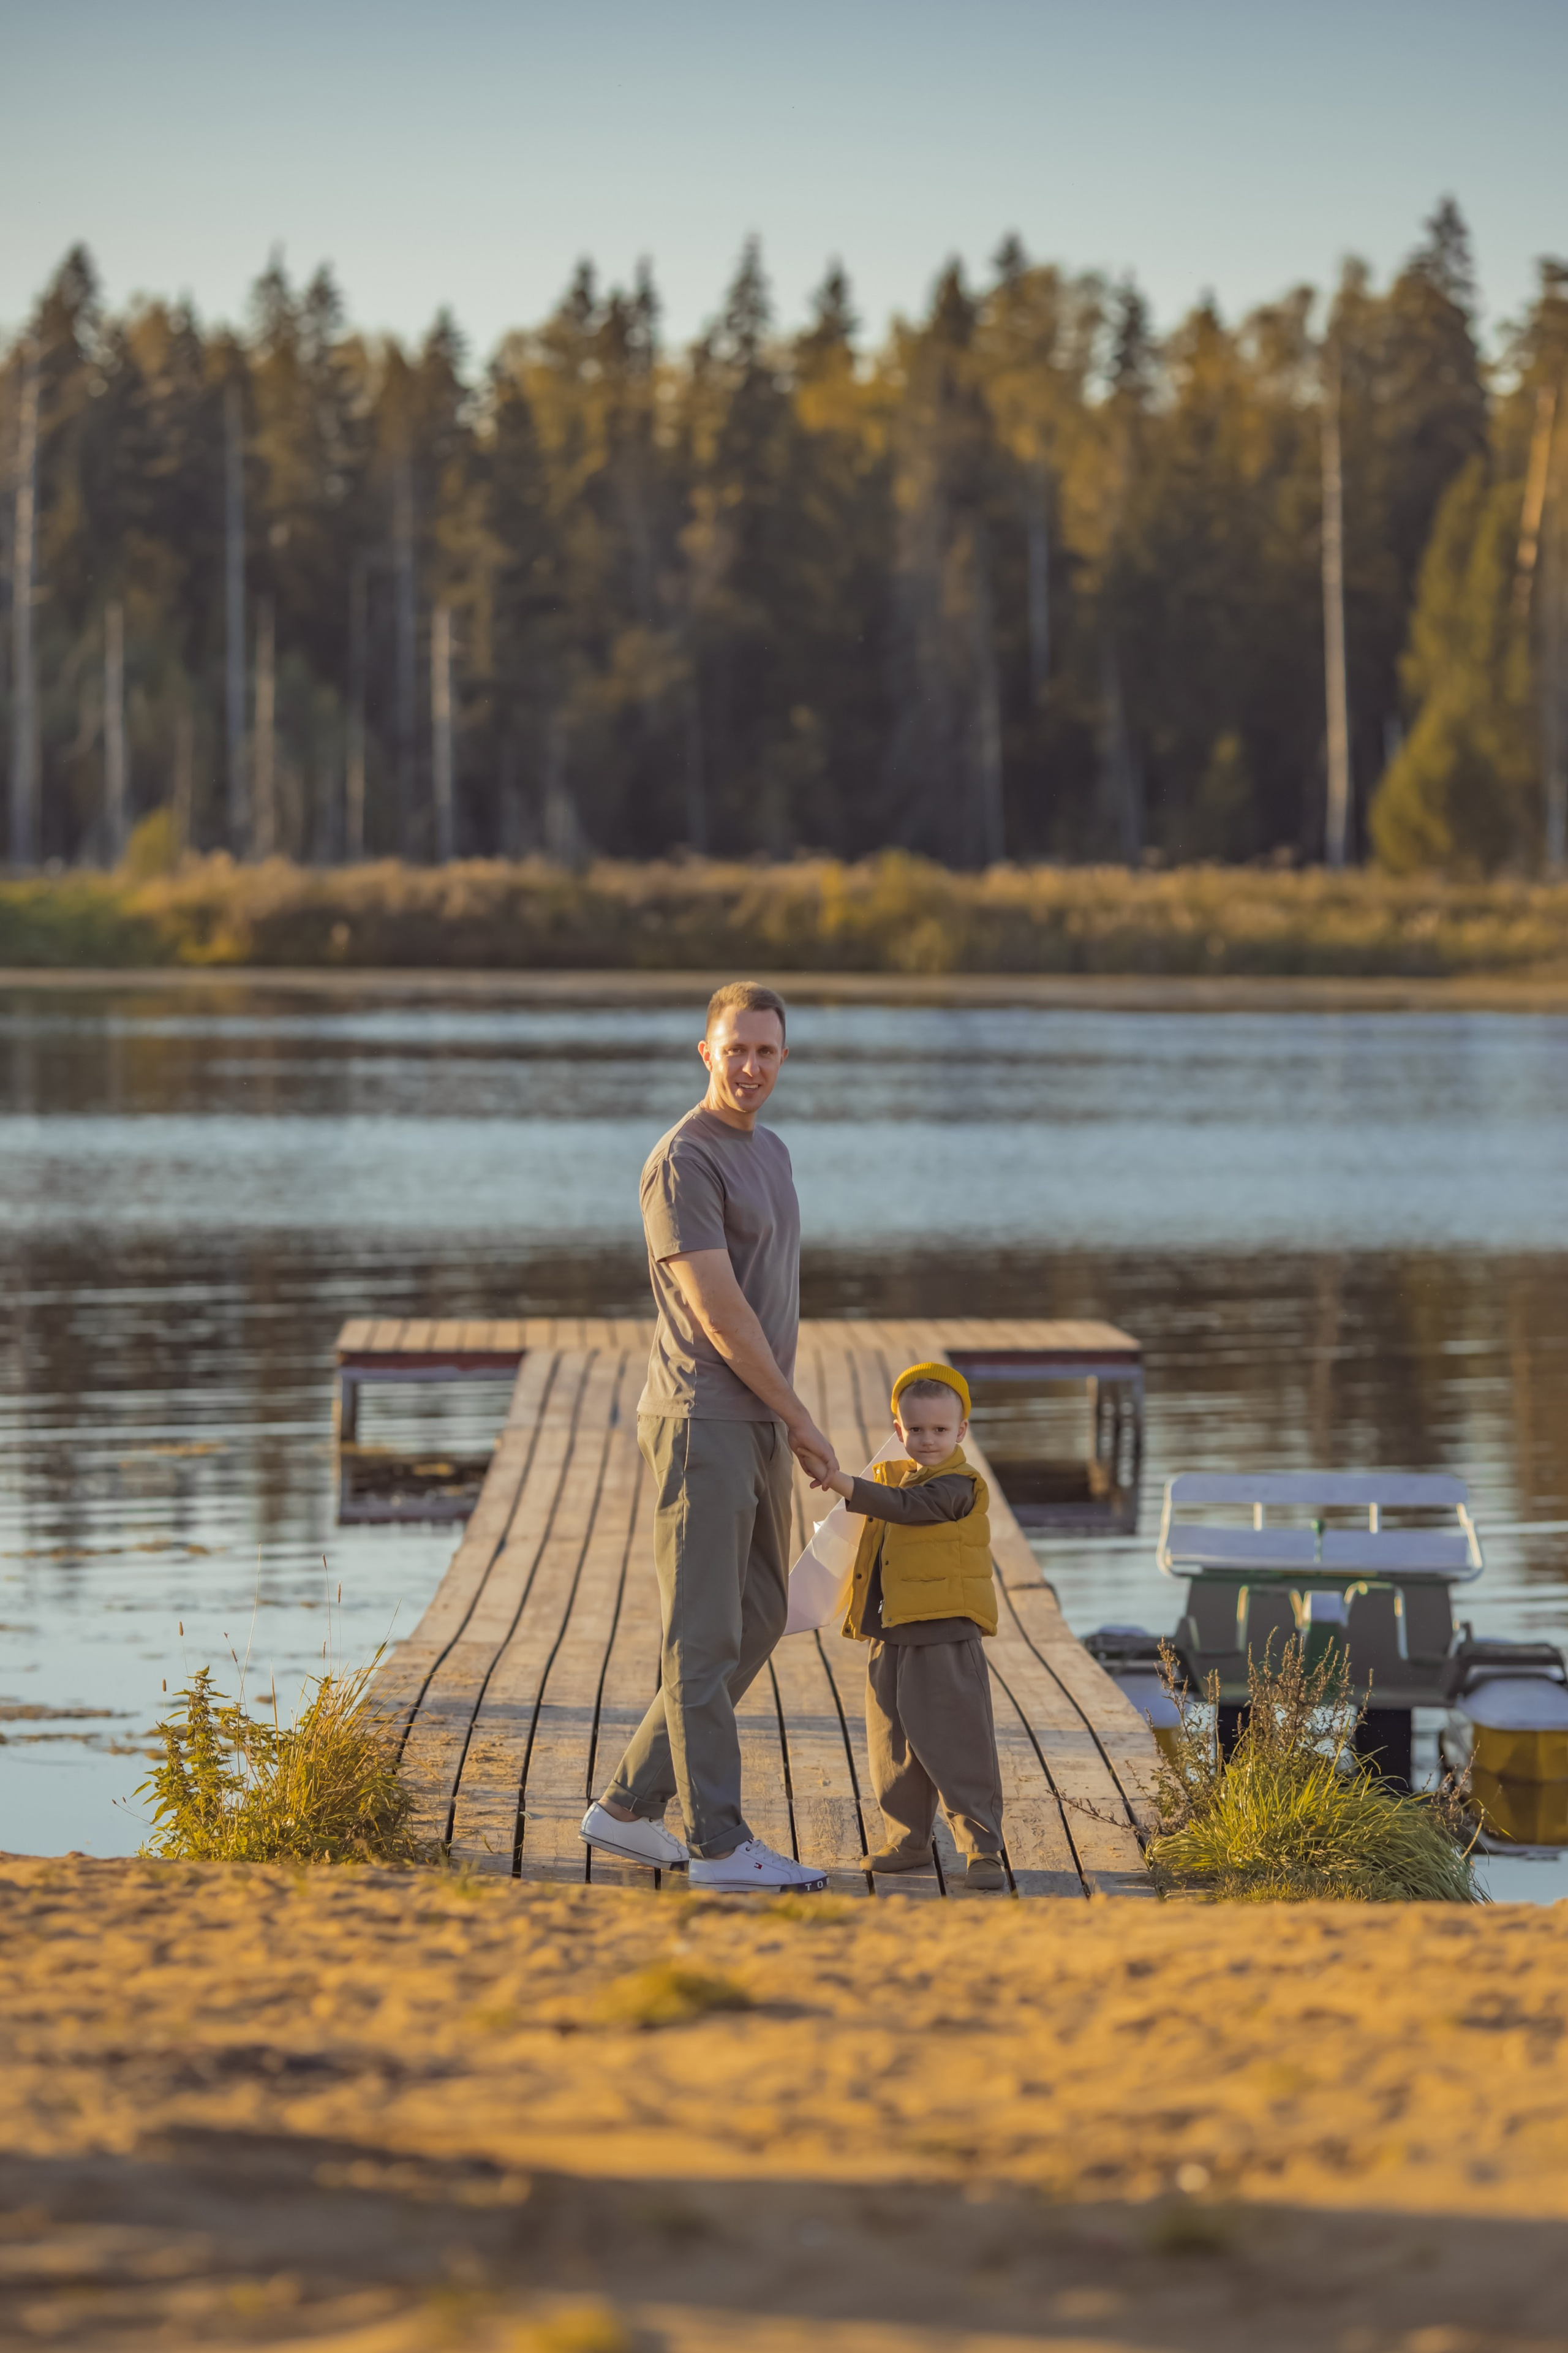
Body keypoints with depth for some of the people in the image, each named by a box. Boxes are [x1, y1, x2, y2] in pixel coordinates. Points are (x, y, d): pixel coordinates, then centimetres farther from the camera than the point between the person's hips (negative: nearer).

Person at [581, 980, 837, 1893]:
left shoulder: (770, 1152, 17)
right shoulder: (683, 1163, -13)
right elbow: (719, 1311, -17)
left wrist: (784, 1424, 15)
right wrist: (800, 1419, -12)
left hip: (760, 1429, 9)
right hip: (702, 1422, -9)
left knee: (758, 1620, 12)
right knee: (706, 1636, -5)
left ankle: (631, 1808, 17)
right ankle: (719, 1841, -1)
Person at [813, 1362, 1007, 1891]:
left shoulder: (956, 1487, -11)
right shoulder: (892, 1476, 16)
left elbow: (904, 1507, -26)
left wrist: (846, 1485, -35)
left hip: (945, 1641, -8)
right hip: (890, 1641, 8)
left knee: (957, 1745, -10)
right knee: (895, 1747, 12)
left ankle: (982, 1847, -7)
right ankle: (910, 1841, 24)